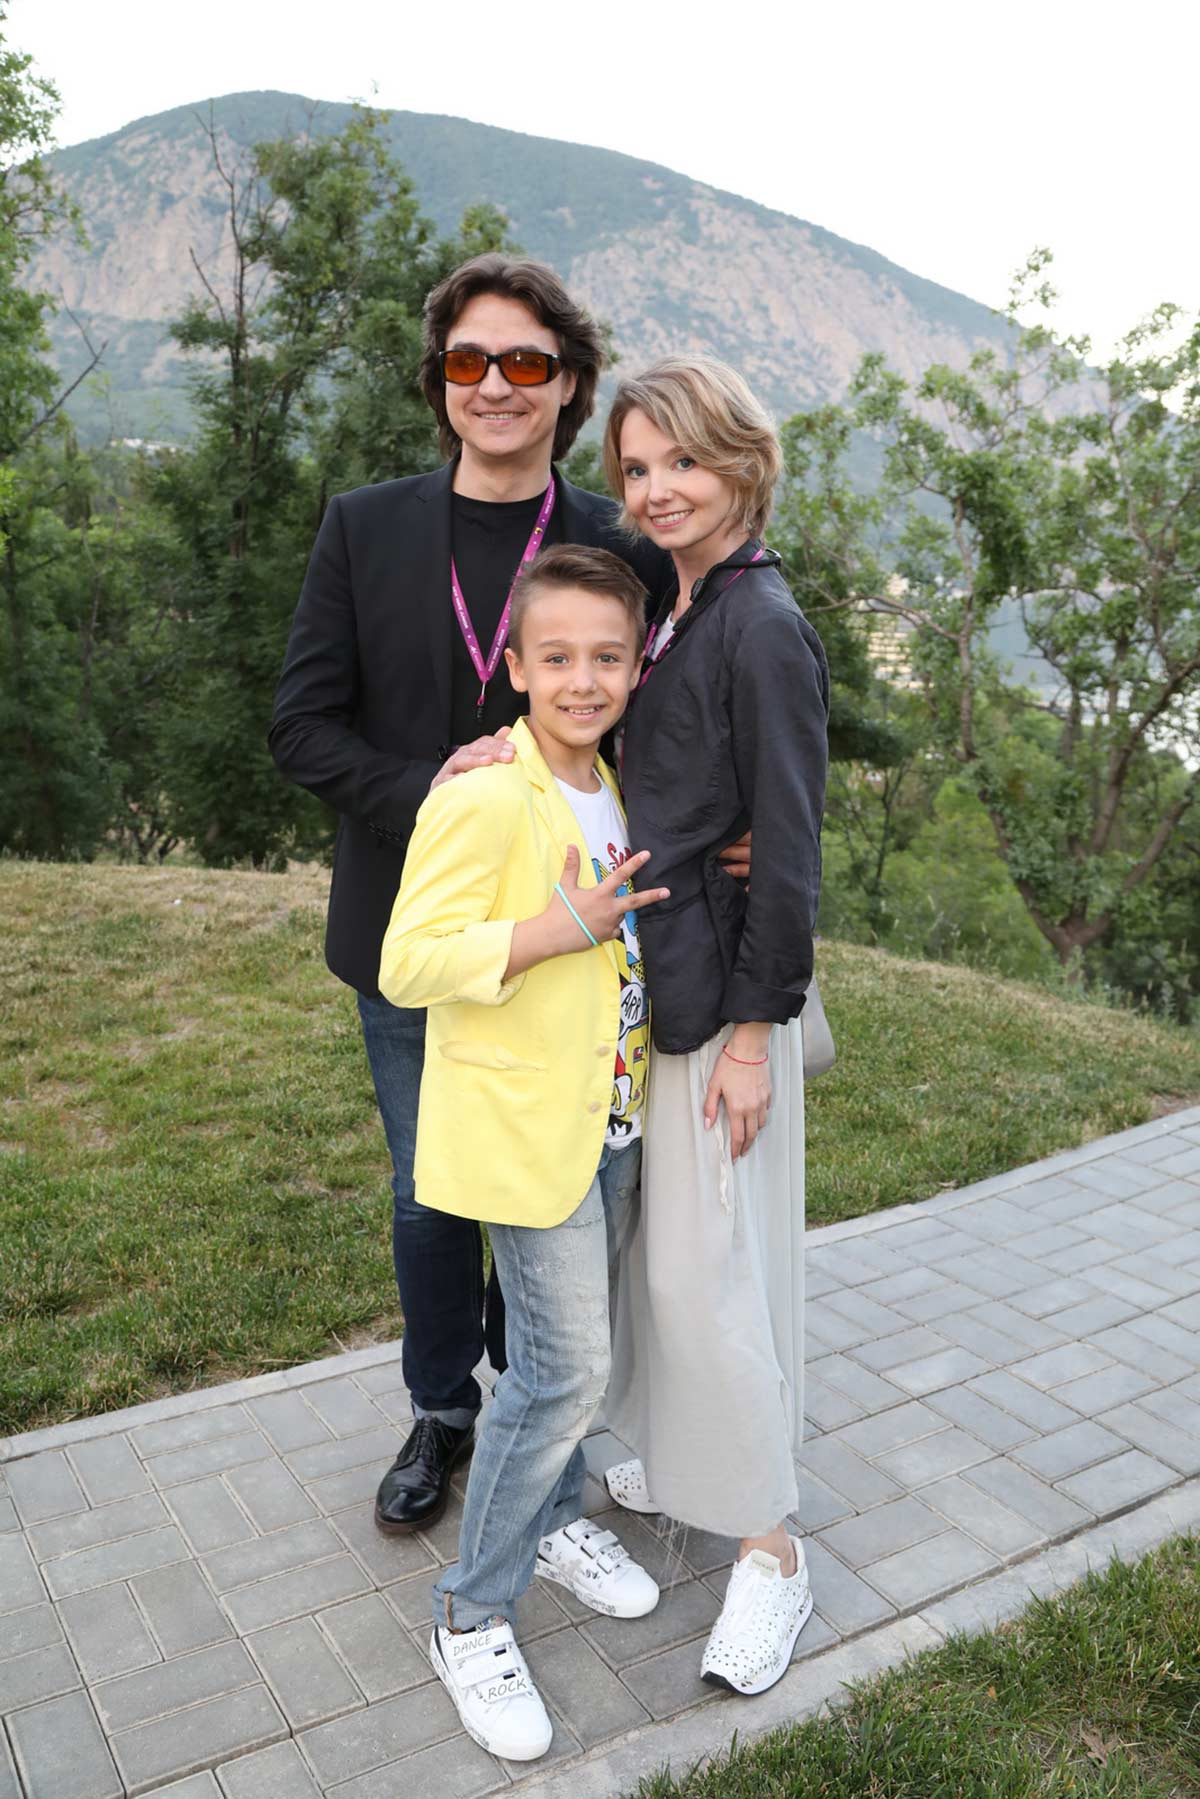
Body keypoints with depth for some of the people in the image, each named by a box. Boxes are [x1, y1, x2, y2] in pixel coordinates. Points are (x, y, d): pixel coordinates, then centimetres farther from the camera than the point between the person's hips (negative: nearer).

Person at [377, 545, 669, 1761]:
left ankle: (555, 1522, 43)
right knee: (566, 1367, -5)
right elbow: (407, 965, -23)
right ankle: (471, 1617, 15)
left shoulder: (612, 793, 7)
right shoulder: (483, 799, -19)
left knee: (574, 1350, 20)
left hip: (610, 1118, 8)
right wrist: (560, 929, -29)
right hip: (523, 1124, -8)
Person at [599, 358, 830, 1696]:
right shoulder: (664, 611, 11)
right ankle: (665, 1455, 39)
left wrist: (753, 1034, -16)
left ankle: (768, 1547, 17)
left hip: (721, 993, -8)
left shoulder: (764, 629, -15)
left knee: (709, 1263, -1)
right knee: (651, 1241, 18)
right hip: (643, 983, 8)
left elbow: (786, 850, -17)